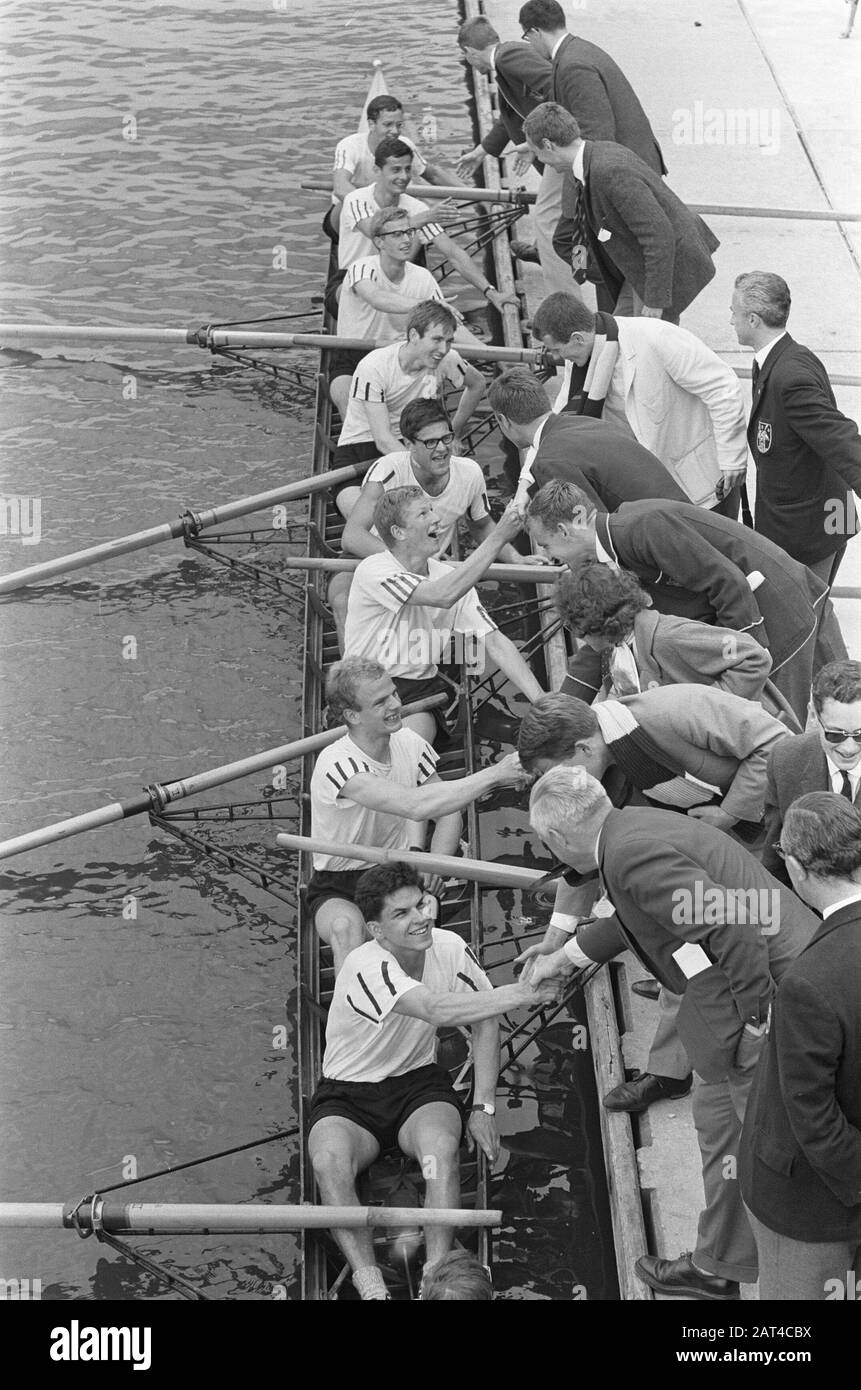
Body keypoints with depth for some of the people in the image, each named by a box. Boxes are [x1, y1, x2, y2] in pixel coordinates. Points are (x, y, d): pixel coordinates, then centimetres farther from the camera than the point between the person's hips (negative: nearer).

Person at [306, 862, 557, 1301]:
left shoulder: (449, 947, -10)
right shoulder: (366, 967, -26)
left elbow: (484, 1020, 4)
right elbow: (438, 1010, -41)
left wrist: (483, 1107, -2)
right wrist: (523, 994, -40)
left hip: (418, 1082, 3)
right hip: (348, 1095, -3)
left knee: (441, 1147, -31)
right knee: (328, 1163, -33)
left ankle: (437, 1274, -34)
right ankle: (370, 1286, -37)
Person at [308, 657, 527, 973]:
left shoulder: (408, 743, -5)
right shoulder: (336, 765, -28)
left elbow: (447, 815, 4)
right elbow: (416, 806, -40)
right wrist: (494, 775, -37)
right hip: (339, 890, -5)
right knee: (345, 927, -38)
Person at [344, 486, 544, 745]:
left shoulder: (448, 576, 2)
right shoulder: (373, 570, -16)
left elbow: (494, 642, -2)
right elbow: (444, 596, -31)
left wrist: (542, 703, -14)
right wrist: (498, 538, -30)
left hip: (425, 685, 5)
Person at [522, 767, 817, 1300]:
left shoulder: (632, 855, -21)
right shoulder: (635, 823, 12)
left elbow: (735, 929, -29)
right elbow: (634, 919, 33)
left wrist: (758, 1020, -19)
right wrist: (563, 957, 43)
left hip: (771, 990, -11)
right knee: (718, 1115, 22)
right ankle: (718, 1267, 35)